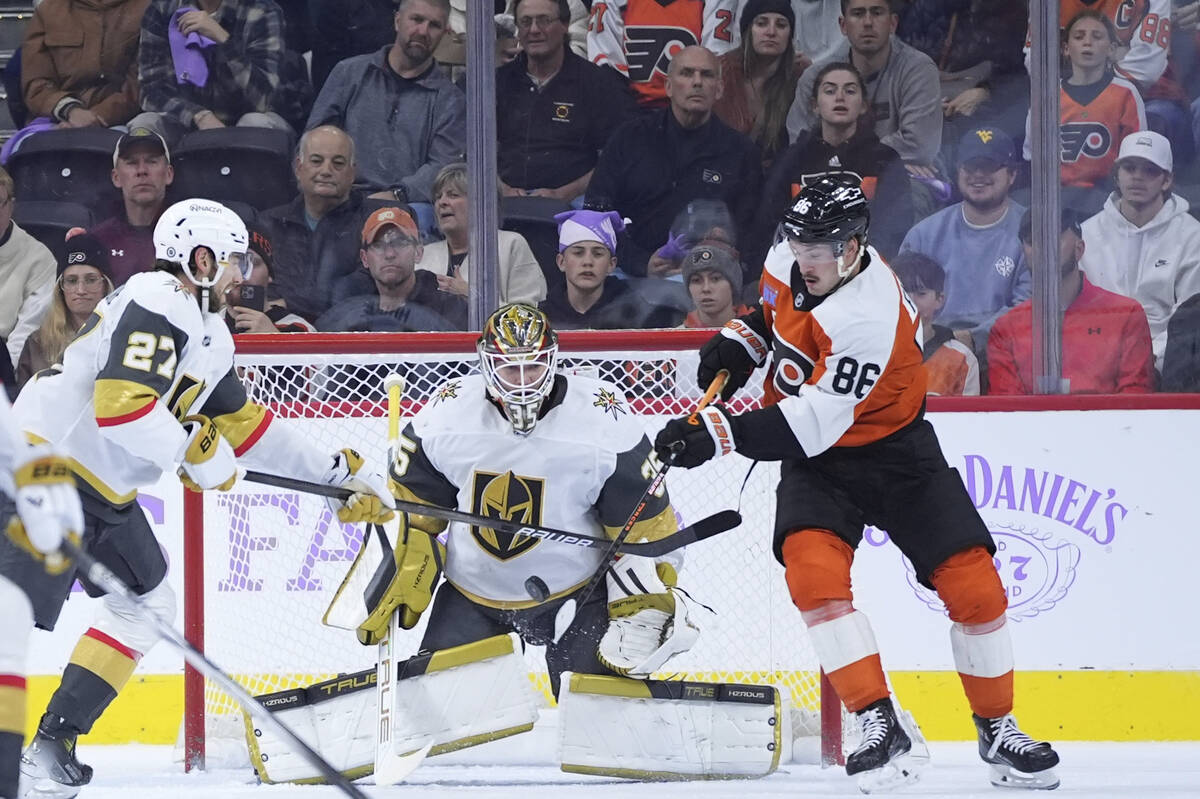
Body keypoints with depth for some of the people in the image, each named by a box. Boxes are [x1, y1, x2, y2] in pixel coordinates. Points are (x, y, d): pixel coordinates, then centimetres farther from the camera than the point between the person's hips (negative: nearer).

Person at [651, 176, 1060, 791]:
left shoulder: (869, 317, -32)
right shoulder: (793, 260, -9)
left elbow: (809, 427, -35)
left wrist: (718, 435, -39)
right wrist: (739, 343, 2)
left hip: (893, 450, -5)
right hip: (817, 462, 5)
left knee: (971, 581, -10)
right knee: (812, 565, -22)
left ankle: (997, 729, 10)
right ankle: (877, 722, -19)